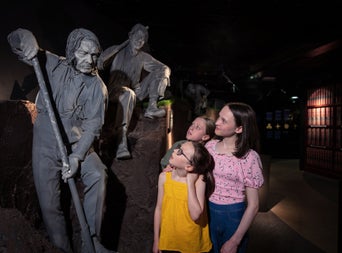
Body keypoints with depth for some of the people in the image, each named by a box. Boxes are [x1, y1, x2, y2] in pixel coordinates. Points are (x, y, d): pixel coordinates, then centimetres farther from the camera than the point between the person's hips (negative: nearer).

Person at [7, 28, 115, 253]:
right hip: (46, 145, 1)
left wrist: (77, 157, -21)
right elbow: (17, 38, 1)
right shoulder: (53, 65, -3)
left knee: (98, 175, -25)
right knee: (50, 203, 2)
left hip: (77, 143, 0)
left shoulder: (97, 86, -6)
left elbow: (92, 126, -11)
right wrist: (27, 40, -24)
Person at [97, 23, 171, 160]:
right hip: (116, 90, -4)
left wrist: (164, 77, -9)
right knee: (128, 94, -43)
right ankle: (122, 143, -52)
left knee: (162, 70, -6)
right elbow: (100, 63, -5)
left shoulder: (143, 57, 16)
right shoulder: (116, 51, 7)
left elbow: (164, 67, 11)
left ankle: (151, 106, -29)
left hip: (135, 91, 5)